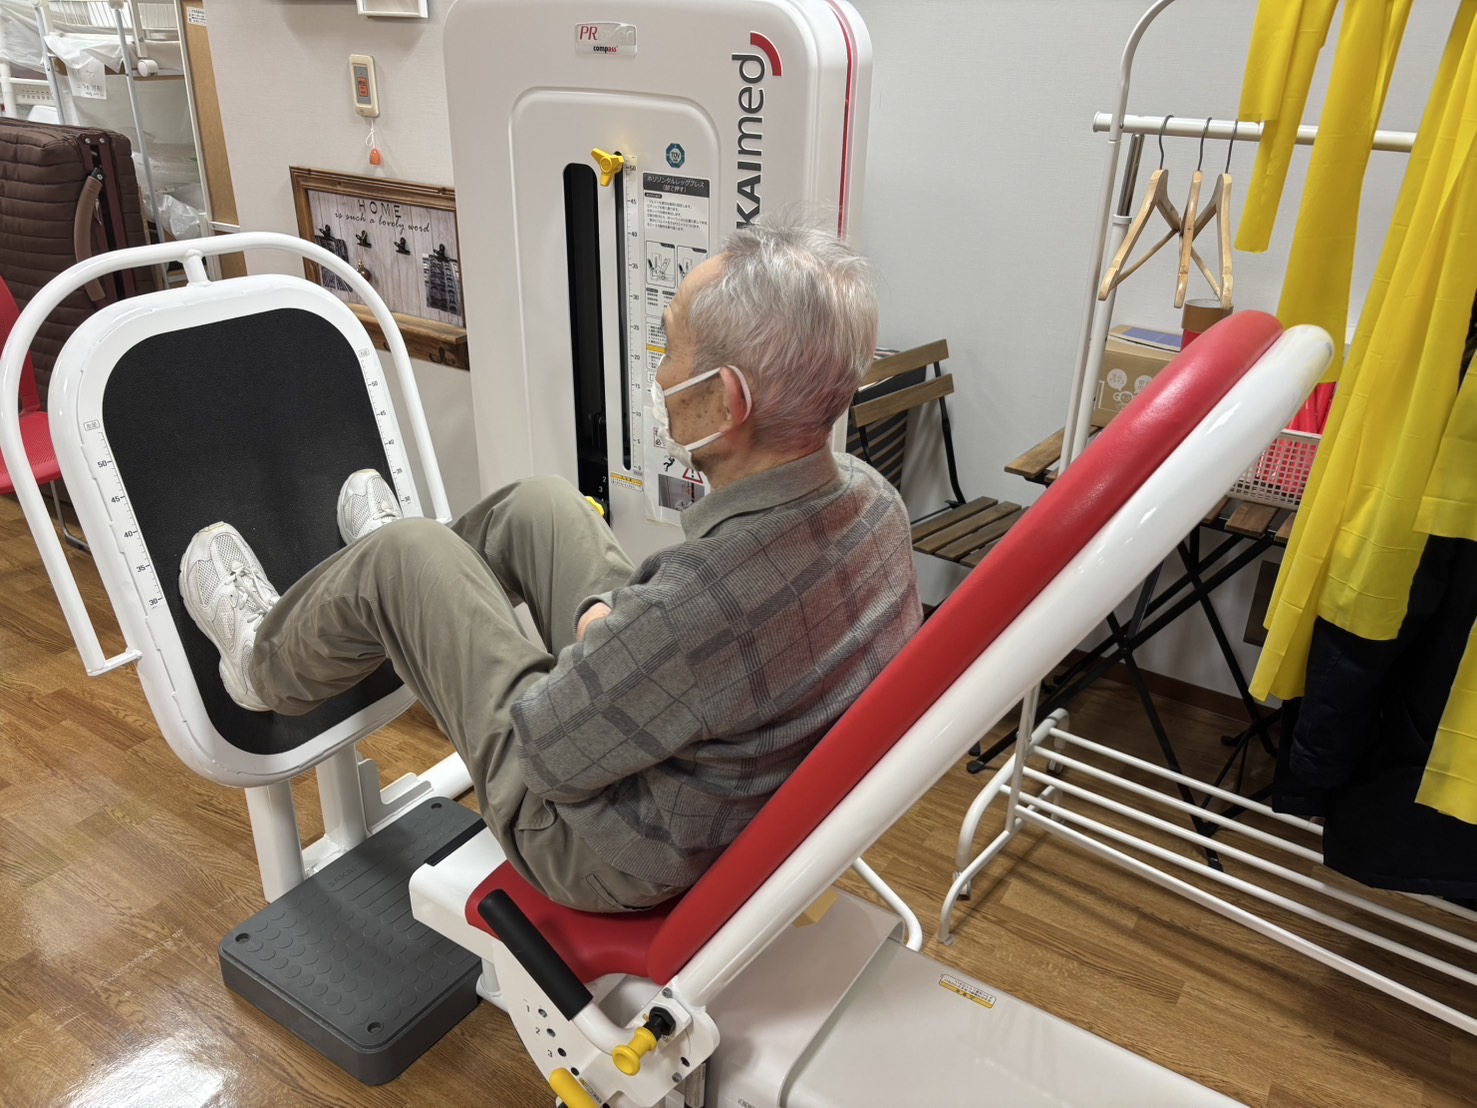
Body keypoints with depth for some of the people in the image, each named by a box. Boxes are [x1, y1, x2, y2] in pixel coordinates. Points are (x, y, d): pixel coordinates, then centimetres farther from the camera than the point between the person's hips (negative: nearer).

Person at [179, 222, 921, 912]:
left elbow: (542, 752, -24)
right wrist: (619, 613, -4)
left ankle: (266, 661, 36)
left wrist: (596, 628, -6)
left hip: (622, 861, -6)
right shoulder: (870, 495, -17)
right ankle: (422, 582, 48)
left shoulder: (706, 602, -42)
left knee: (397, 558, 2)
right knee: (537, 503, 14)